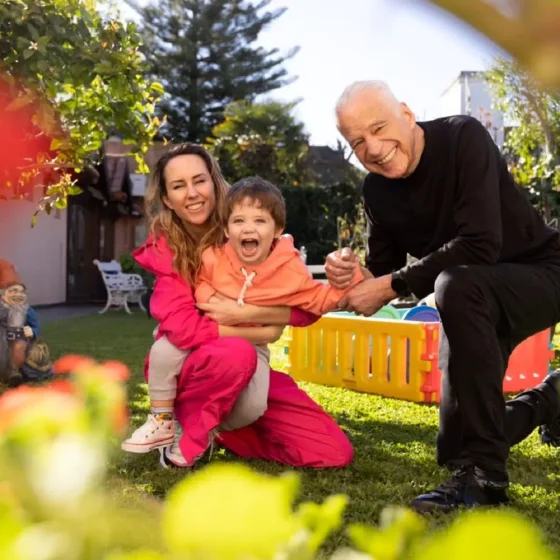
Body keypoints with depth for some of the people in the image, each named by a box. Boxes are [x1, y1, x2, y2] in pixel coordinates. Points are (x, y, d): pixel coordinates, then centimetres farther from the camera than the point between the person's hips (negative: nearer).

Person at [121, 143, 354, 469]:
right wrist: (263, 333, -22)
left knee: (336, 453, -8)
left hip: (250, 373, 4)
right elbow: (182, 327, -24)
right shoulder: (164, 248, -10)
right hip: (183, 370, -3)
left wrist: (243, 313, -27)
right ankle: (189, 435, -11)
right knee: (237, 354, -39)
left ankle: (223, 430, 9)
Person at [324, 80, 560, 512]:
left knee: (455, 286, -39)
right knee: (456, 442, 6)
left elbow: (480, 246, -35)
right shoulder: (377, 190, -6)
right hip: (475, 302, 7)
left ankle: (483, 473, -28)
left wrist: (392, 285, -31)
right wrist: (352, 277, -24)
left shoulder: (463, 138, -24)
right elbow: (384, 274, -2)